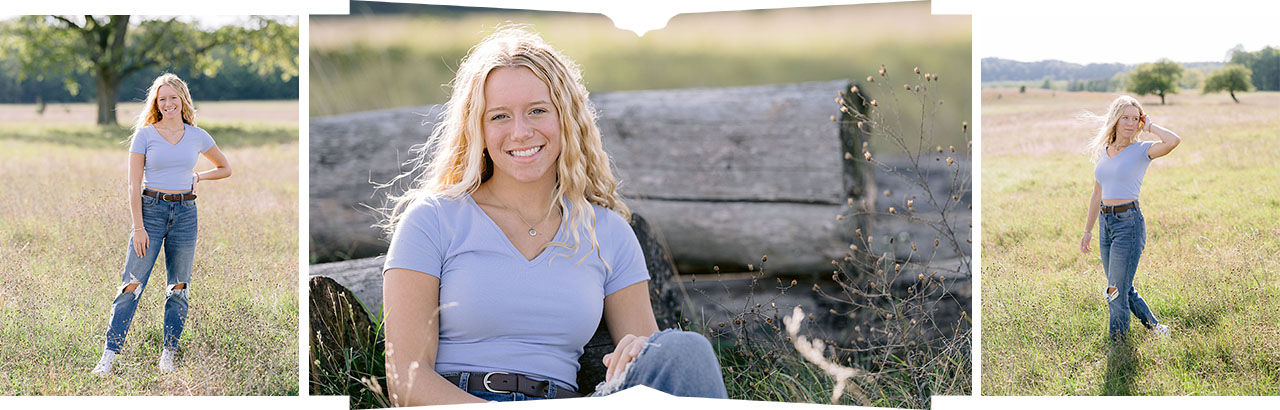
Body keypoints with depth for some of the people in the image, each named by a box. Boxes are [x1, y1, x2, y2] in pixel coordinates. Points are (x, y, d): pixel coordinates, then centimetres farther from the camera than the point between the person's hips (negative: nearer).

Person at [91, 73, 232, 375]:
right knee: (133, 284, -7)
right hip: (151, 210, -3)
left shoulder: (197, 136, 6)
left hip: (185, 213, 3)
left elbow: (225, 169, 21)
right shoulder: (145, 135, -1)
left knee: (178, 288, 5)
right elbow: (134, 185, -4)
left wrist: (198, 177, 4)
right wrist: (139, 227, -11)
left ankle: (168, 355, 12)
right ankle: (109, 356, -6)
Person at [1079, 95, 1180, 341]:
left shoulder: (1142, 150, -5)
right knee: (1123, 290, 15)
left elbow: (1174, 141, -26)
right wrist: (1087, 230, 19)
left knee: (1116, 292, -6)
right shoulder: (1102, 152, 12)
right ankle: (1155, 328, 32)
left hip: (1129, 222, -7)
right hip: (1106, 223, 7)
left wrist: (1149, 126, -10)